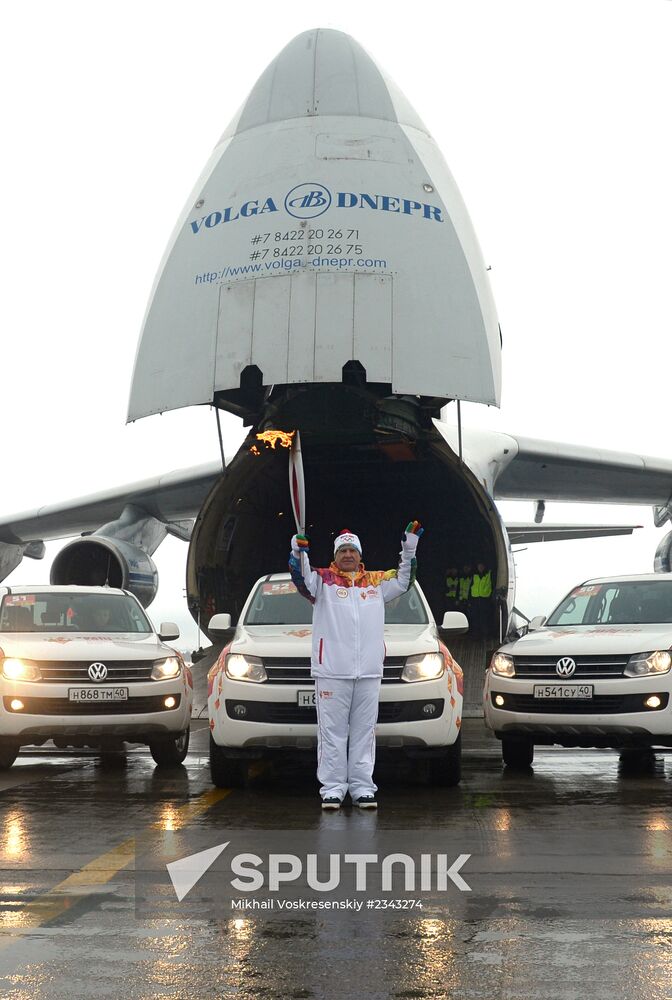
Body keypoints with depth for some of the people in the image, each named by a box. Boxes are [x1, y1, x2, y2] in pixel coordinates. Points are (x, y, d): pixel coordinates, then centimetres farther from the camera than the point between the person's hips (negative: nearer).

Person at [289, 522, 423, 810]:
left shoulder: (376, 581, 15)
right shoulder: (323, 579, 4)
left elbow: (403, 581, 19)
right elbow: (303, 579, -11)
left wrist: (409, 551, 7)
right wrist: (299, 553, -29)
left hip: (369, 671, 3)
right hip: (331, 670, -3)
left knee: (364, 731, 8)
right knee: (332, 731, 1)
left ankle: (362, 787, 14)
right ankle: (332, 788, 6)